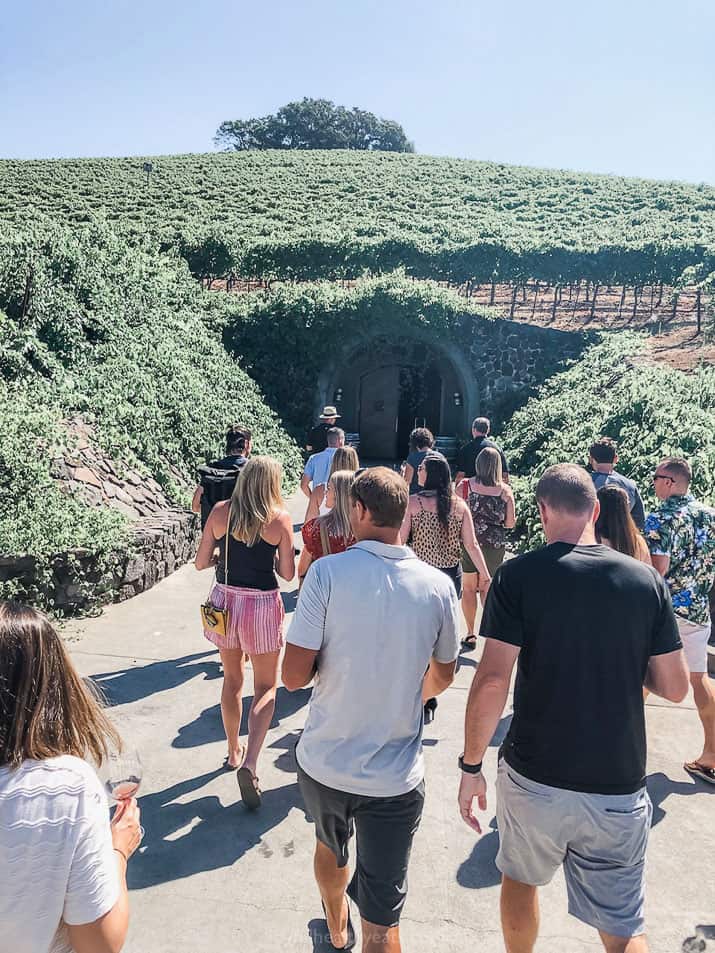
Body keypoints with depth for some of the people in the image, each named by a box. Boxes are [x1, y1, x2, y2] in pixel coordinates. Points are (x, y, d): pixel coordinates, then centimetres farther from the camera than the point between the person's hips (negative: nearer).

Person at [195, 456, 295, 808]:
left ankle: (234, 752, 38)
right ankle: (250, 762, -5)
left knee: (232, 679, 23)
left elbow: (201, 562, -1)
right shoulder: (280, 518, -10)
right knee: (266, 687, 12)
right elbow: (287, 573, -7)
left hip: (225, 600, 3)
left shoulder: (220, 511, -4)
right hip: (262, 604, -3)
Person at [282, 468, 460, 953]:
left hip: (324, 763, 2)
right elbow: (443, 677, 6)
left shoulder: (327, 572, -18)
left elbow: (294, 676, -16)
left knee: (330, 846, 32)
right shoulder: (438, 586, -9)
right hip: (395, 777, -1)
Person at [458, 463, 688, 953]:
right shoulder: (647, 579, -4)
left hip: (534, 778, -1)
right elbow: (675, 687, 0)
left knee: (521, 879, 26)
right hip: (620, 786, 2)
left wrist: (471, 767, -6)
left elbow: (492, 682, -17)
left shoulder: (519, 575, -13)